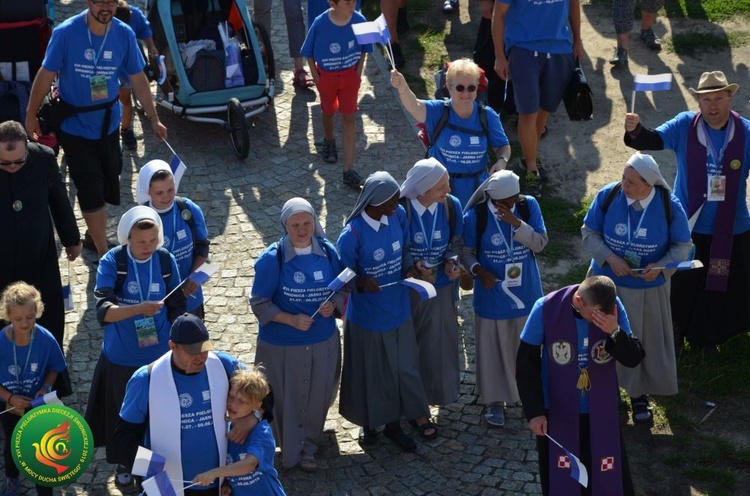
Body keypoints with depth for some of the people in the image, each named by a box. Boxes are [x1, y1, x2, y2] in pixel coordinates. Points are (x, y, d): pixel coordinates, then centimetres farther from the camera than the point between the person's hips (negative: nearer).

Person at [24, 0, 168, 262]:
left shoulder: (124, 34, -9)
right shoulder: (66, 33, -18)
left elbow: (138, 80, 0)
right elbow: (46, 75, -9)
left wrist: (153, 118, 1)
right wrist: (31, 115, -4)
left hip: (108, 125, 4)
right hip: (75, 126, -3)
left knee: (106, 188, 15)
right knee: (91, 191, -3)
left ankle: (94, 235, 37)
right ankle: (103, 253, 5)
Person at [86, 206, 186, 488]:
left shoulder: (166, 261, -7)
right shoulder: (112, 262, -16)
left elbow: (177, 308, 2)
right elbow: (103, 311, -27)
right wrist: (138, 309, -41)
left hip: (159, 356, 1)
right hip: (121, 358, -1)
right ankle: (124, 463, 40)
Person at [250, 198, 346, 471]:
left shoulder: (328, 252, -4)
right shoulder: (272, 259, -16)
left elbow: (342, 288, 7)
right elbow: (259, 304, -11)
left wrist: (333, 305, -15)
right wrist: (291, 319, -24)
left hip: (323, 343, 4)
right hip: (282, 346, -4)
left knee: (318, 396, 16)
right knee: (288, 399, 10)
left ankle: (308, 446, 40)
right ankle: (292, 451, 33)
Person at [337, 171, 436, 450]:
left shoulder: (398, 215, -9)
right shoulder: (352, 234, -24)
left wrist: (409, 268, -10)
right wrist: (363, 281, -32)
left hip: (398, 309, 5)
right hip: (367, 315, -5)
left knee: (404, 367, 14)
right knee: (371, 372, 13)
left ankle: (393, 423, 33)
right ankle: (369, 423, 36)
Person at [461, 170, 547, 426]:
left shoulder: (529, 206, -9)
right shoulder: (475, 216, -16)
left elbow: (540, 243, -14)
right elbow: (467, 252, -4)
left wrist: (516, 223, -28)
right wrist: (479, 271, -23)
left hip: (526, 293, 2)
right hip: (492, 295, -2)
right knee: (493, 347, 8)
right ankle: (495, 401, 25)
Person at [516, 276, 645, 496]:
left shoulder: (614, 308, -15)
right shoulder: (546, 309, -21)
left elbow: (634, 359, -12)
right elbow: (526, 364, -13)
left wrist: (615, 332, -31)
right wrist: (534, 411, -17)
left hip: (601, 413, 1)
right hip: (557, 413, -1)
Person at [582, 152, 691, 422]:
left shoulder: (670, 207, -17)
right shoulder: (608, 196, -16)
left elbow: (682, 246, -6)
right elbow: (589, 233, -7)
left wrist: (660, 267, -24)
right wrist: (610, 258, -23)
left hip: (648, 288, -1)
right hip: (607, 281, 1)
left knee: (645, 340, 13)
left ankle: (638, 395, 34)